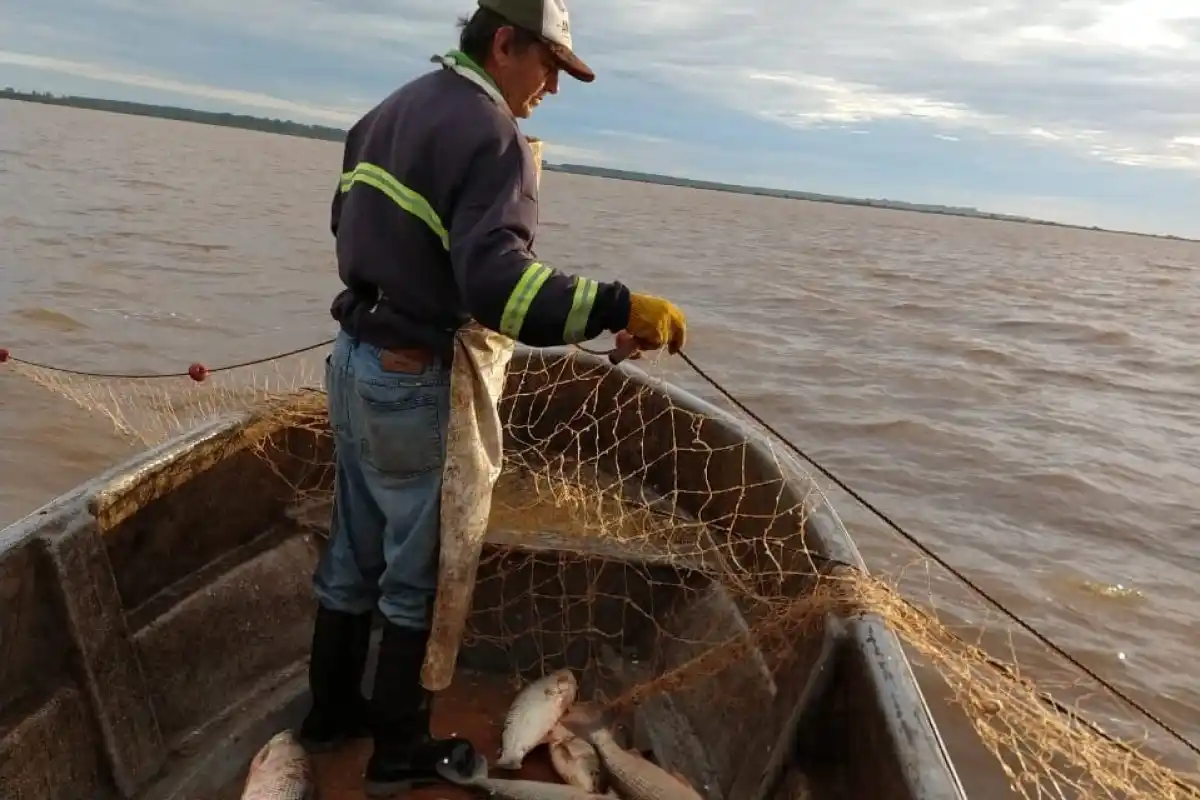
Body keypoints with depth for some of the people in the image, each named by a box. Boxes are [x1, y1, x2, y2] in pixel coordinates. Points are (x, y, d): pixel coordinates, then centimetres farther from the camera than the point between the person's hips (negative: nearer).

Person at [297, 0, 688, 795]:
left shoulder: (396, 107, 12)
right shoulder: (491, 135, -18)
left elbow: (348, 218, 21)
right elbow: (497, 281, -32)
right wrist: (619, 307, -36)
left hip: (356, 357, 9)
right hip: (414, 378, -9)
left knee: (356, 548, 20)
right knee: (420, 570, 6)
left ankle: (333, 707, 36)